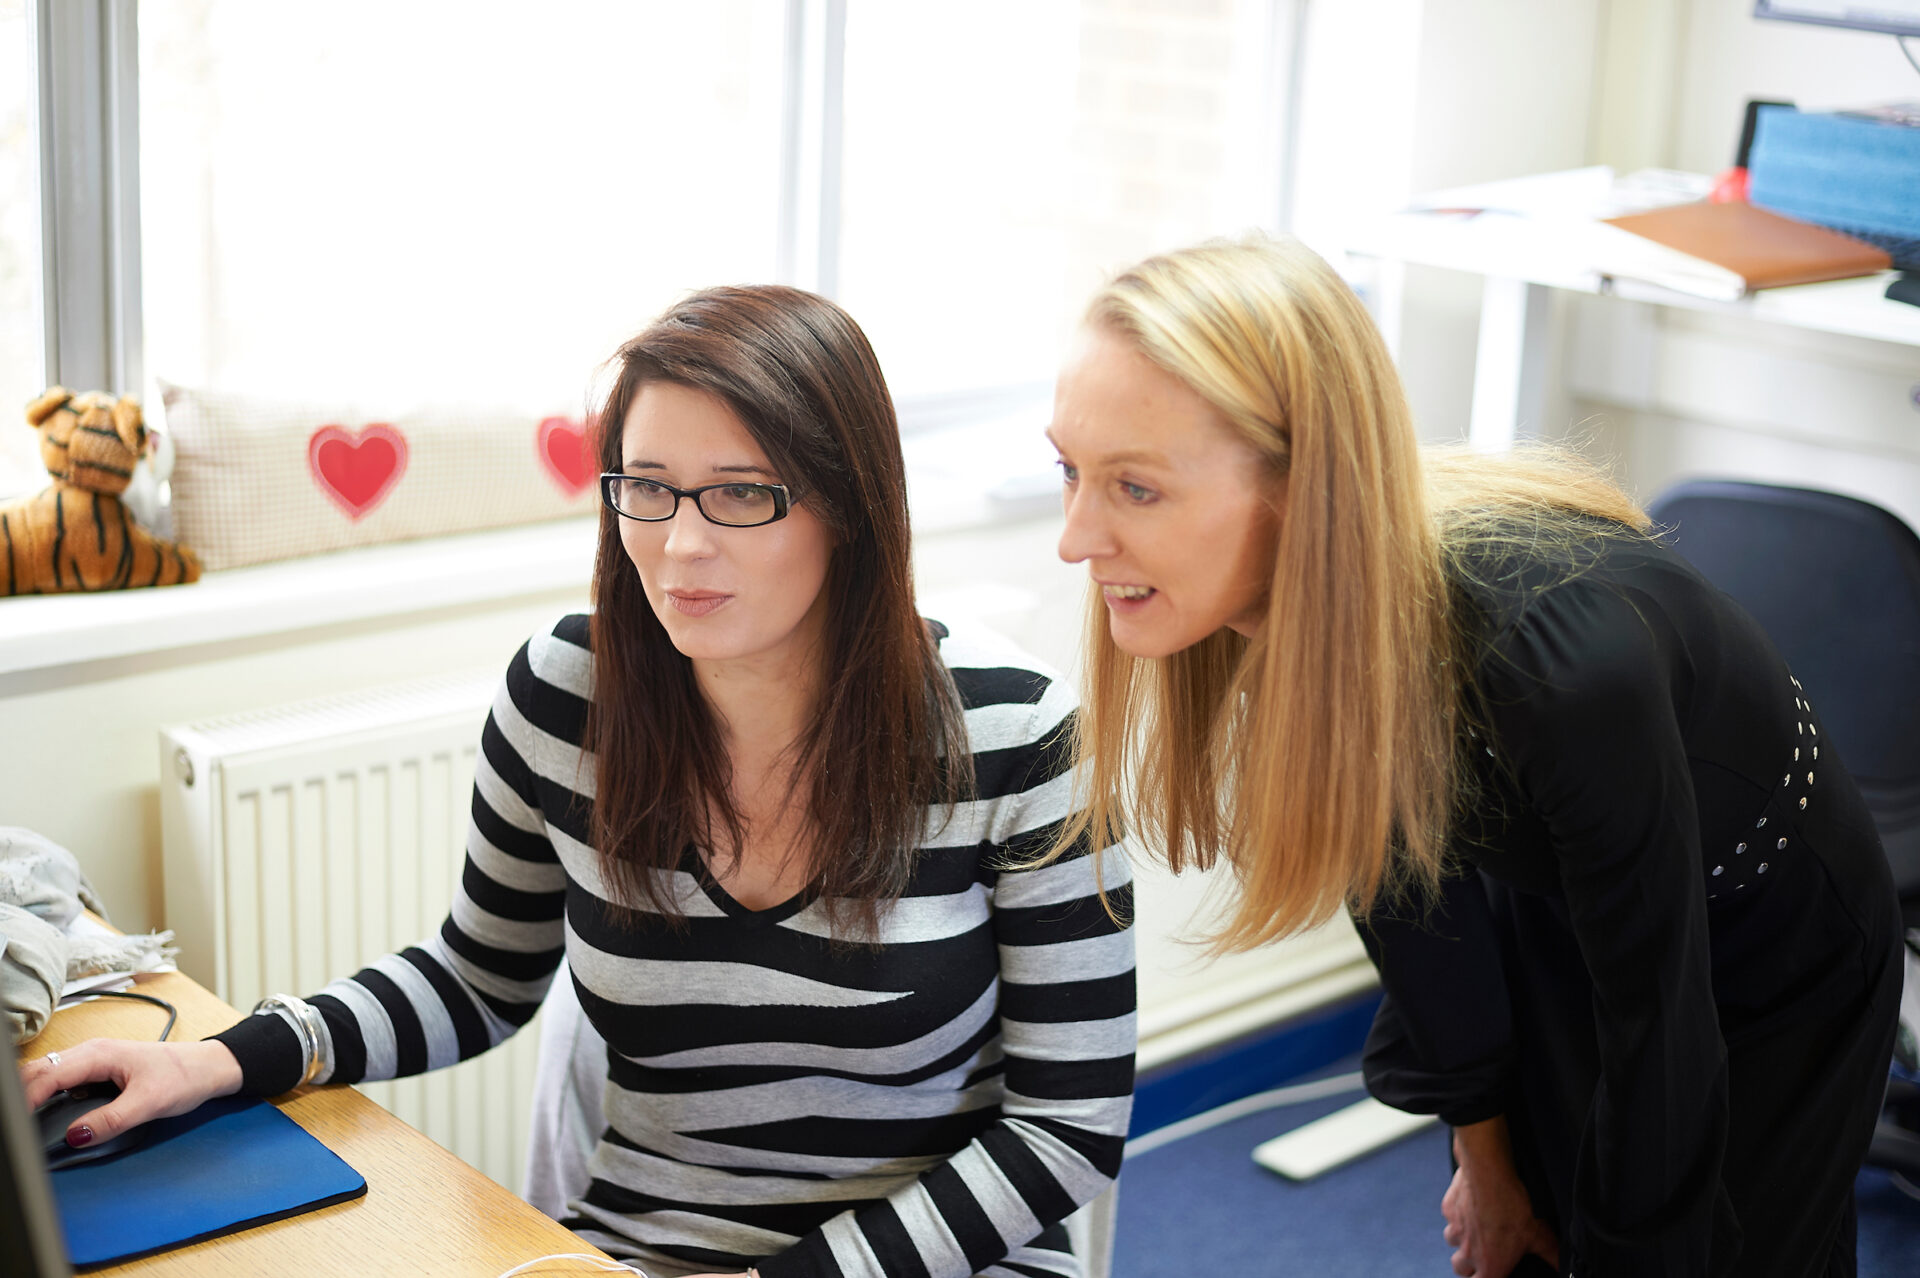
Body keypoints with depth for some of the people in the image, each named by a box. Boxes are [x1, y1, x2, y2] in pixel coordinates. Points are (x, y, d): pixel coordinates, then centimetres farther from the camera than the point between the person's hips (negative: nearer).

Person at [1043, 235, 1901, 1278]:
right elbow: (1399, 854, -5)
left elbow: (1659, 1022, -28)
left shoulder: (1566, 660, -43)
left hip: (1774, 967, -5)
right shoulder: (1281, 601, -23)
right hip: (1551, 915, 5)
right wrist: (1482, 1154, 5)